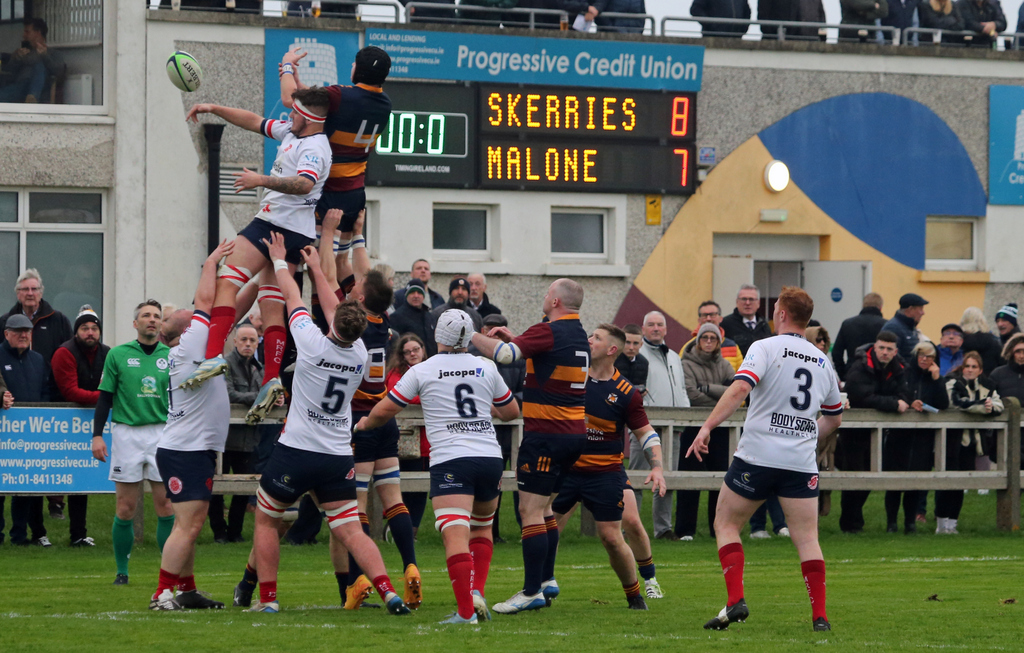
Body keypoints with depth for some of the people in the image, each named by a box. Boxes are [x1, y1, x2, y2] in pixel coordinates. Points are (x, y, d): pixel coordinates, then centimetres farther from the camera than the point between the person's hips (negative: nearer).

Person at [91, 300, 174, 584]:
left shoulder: (171, 356, 8)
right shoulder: (118, 355, 4)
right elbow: (105, 397, 5)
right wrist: (97, 435, -2)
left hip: (163, 433, 1)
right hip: (127, 432, -1)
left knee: (166, 506, -4)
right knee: (125, 509, -1)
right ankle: (122, 570, 9)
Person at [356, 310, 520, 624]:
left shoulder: (422, 371, 2)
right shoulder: (486, 369, 11)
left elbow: (385, 411, 7)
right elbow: (512, 412, 25)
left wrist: (366, 423, 29)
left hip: (450, 460, -4)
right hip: (490, 457, 4)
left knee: (456, 535, -14)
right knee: (481, 527, 24)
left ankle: (466, 610, -26)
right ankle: (477, 592, 6)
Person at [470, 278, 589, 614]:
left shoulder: (549, 332, -15)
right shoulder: (578, 335, 13)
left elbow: (504, 354, -24)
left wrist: (471, 335, -10)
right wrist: (514, 338, 22)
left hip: (546, 432, -9)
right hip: (574, 432, 9)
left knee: (531, 509, -8)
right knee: (544, 508, 19)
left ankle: (532, 591, -12)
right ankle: (546, 580, 21)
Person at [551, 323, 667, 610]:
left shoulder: (626, 393, -7)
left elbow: (646, 432, -1)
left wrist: (657, 468, -13)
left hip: (605, 474, -3)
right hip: (566, 466, 3)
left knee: (611, 537, -3)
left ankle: (635, 596, 16)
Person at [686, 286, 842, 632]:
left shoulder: (765, 348, -3)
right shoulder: (823, 362, 13)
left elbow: (740, 388, -19)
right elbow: (834, 417, 24)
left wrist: (707, 427, -20)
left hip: (757, 457, -4)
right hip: (801, 462, 4)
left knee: (725, 524, 9)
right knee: (807, 539, 5)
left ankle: (736, 601, -5)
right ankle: (820, 615, -5)